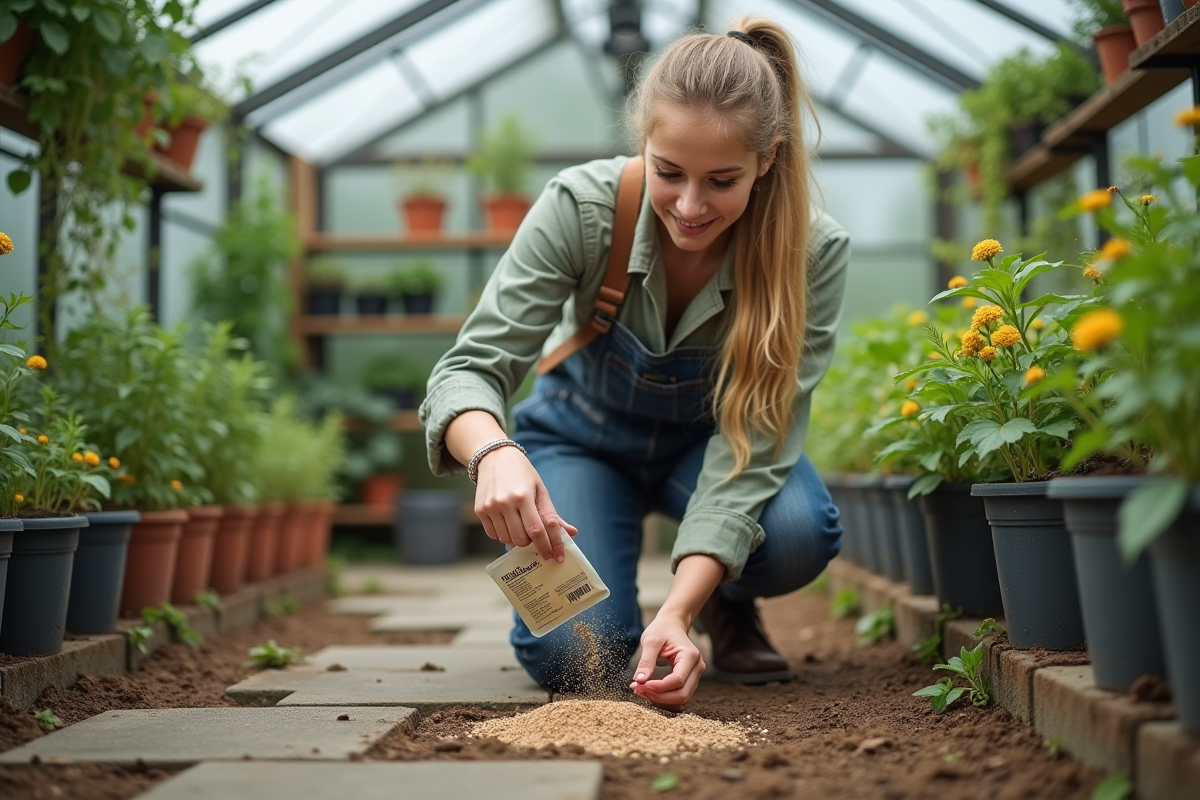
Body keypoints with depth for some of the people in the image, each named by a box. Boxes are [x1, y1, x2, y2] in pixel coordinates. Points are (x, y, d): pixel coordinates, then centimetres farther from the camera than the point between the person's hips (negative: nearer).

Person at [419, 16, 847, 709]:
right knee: (572, 653, -22)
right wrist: (496, 454, -56)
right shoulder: (581, 206, -30)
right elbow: (471, 368, -31)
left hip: (708, 442, 1)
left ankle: (729, 608, 5)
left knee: (798, 533, -32)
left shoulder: (815, 251, -29)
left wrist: (679, 609, -43)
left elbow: (756, 441, -30)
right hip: (584, 437, -1)